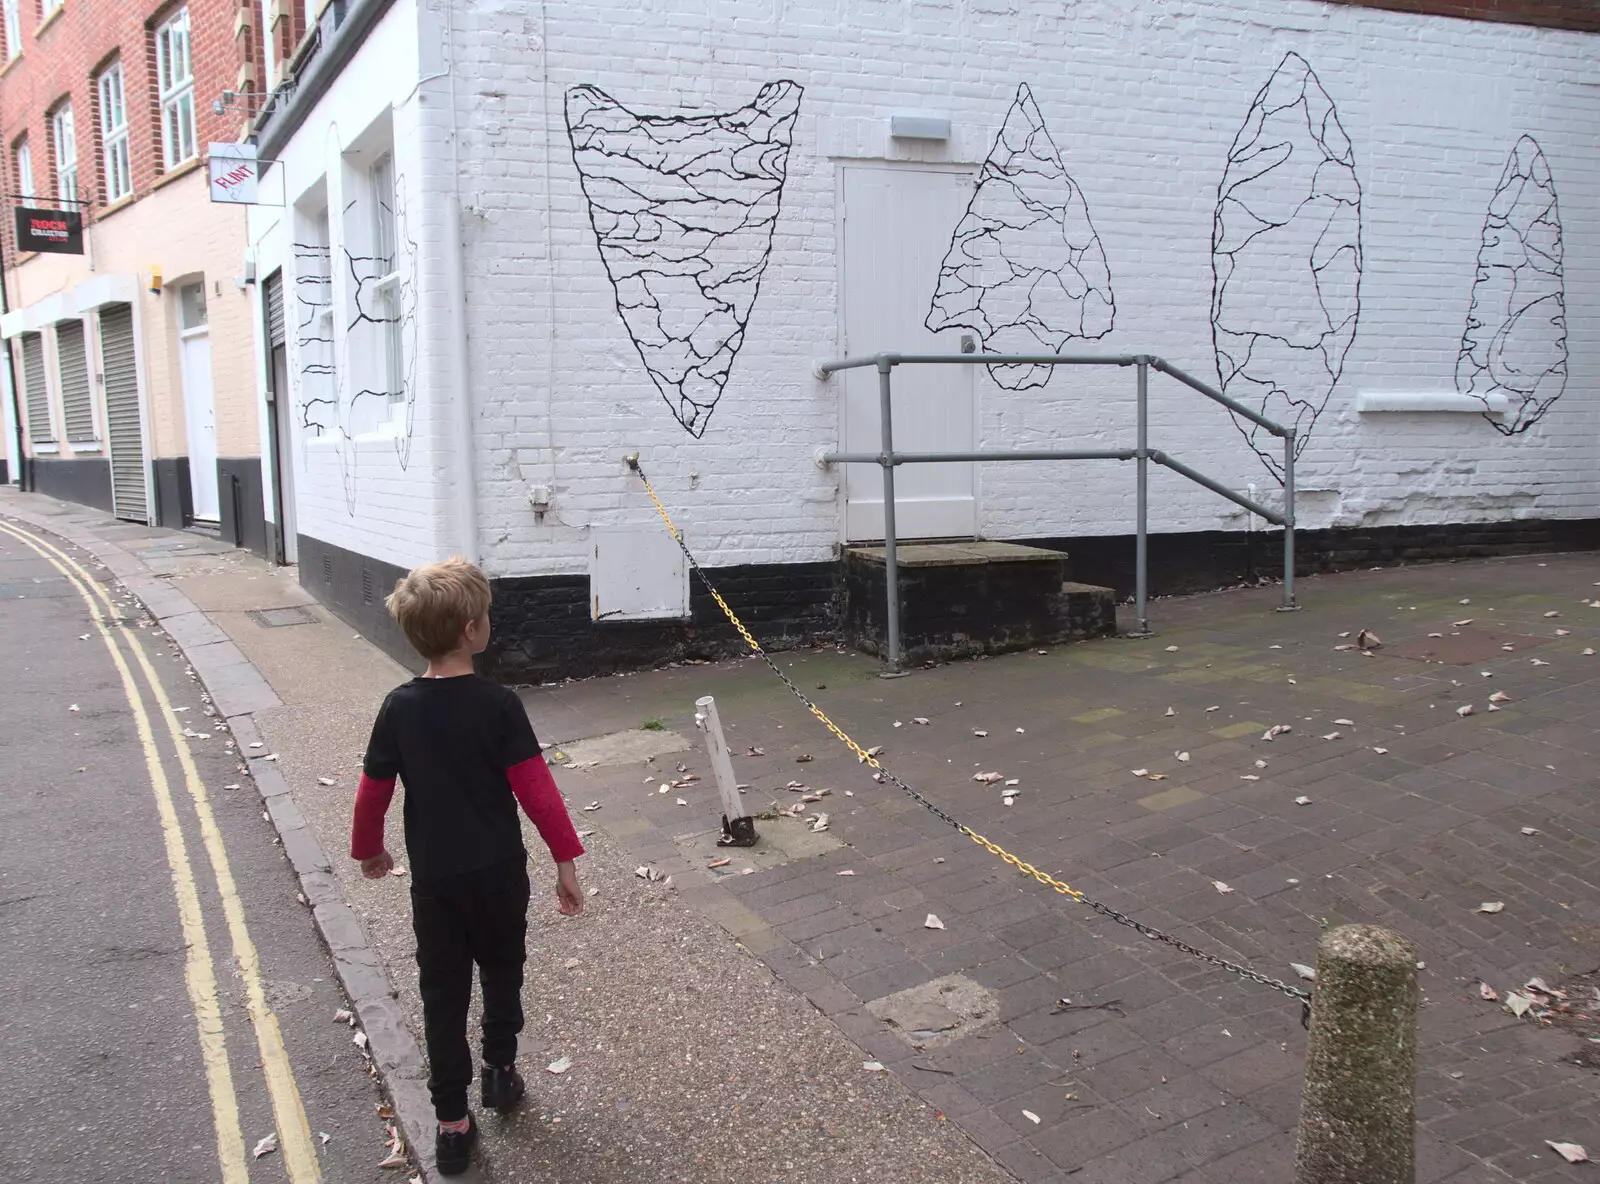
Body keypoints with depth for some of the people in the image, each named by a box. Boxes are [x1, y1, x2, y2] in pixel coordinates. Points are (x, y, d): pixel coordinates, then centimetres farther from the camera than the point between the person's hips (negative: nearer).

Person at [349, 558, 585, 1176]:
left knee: (443, 993, 12)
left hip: (434, 876, 2)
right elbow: (535, 788, -16)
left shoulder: (399, 707, -8)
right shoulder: (498, 704, -16)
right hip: (499, 871, -1)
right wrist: (566, 860, -7)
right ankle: (500, 1071, 38)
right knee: (502, 971, 23)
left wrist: (368, 849, 18)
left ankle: (452, 1121, 16)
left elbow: (373, 792, 0)